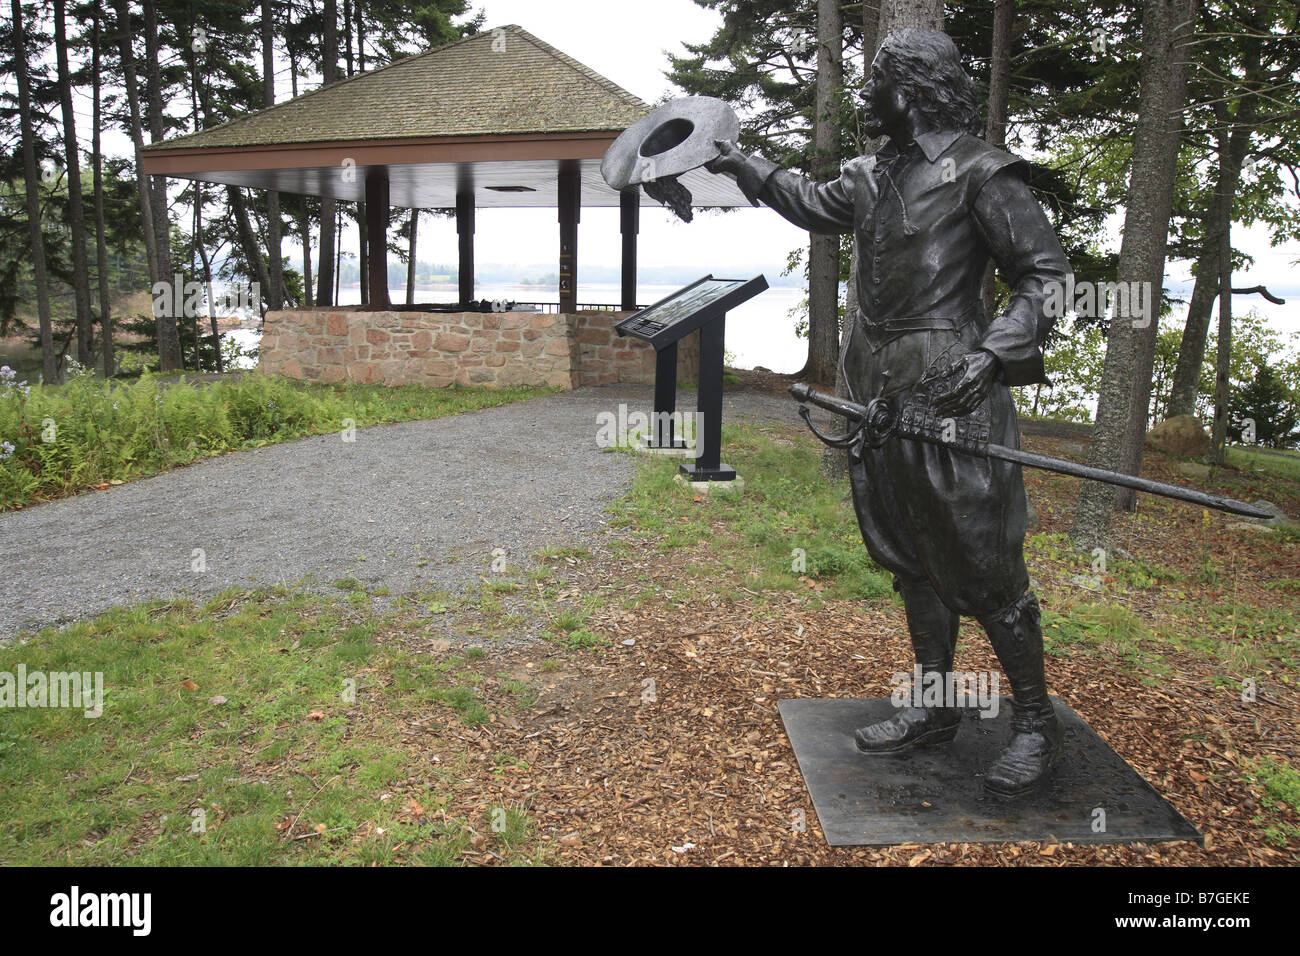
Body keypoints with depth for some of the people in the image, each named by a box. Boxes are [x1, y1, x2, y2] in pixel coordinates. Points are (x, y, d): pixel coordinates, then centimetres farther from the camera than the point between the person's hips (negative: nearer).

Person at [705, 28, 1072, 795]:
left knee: (985, 570, -2)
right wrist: (745, 165, 35)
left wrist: (991, 354, -22)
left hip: (950, 400, -8)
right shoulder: (873, 176, 13)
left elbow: (1048, 274, -10)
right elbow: (815, 205, 33)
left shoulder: (980, 173, -9)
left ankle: (1037, 724, 15)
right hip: (883, 399, 8)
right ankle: (935, 709, 28)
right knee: (912, 563, 14)